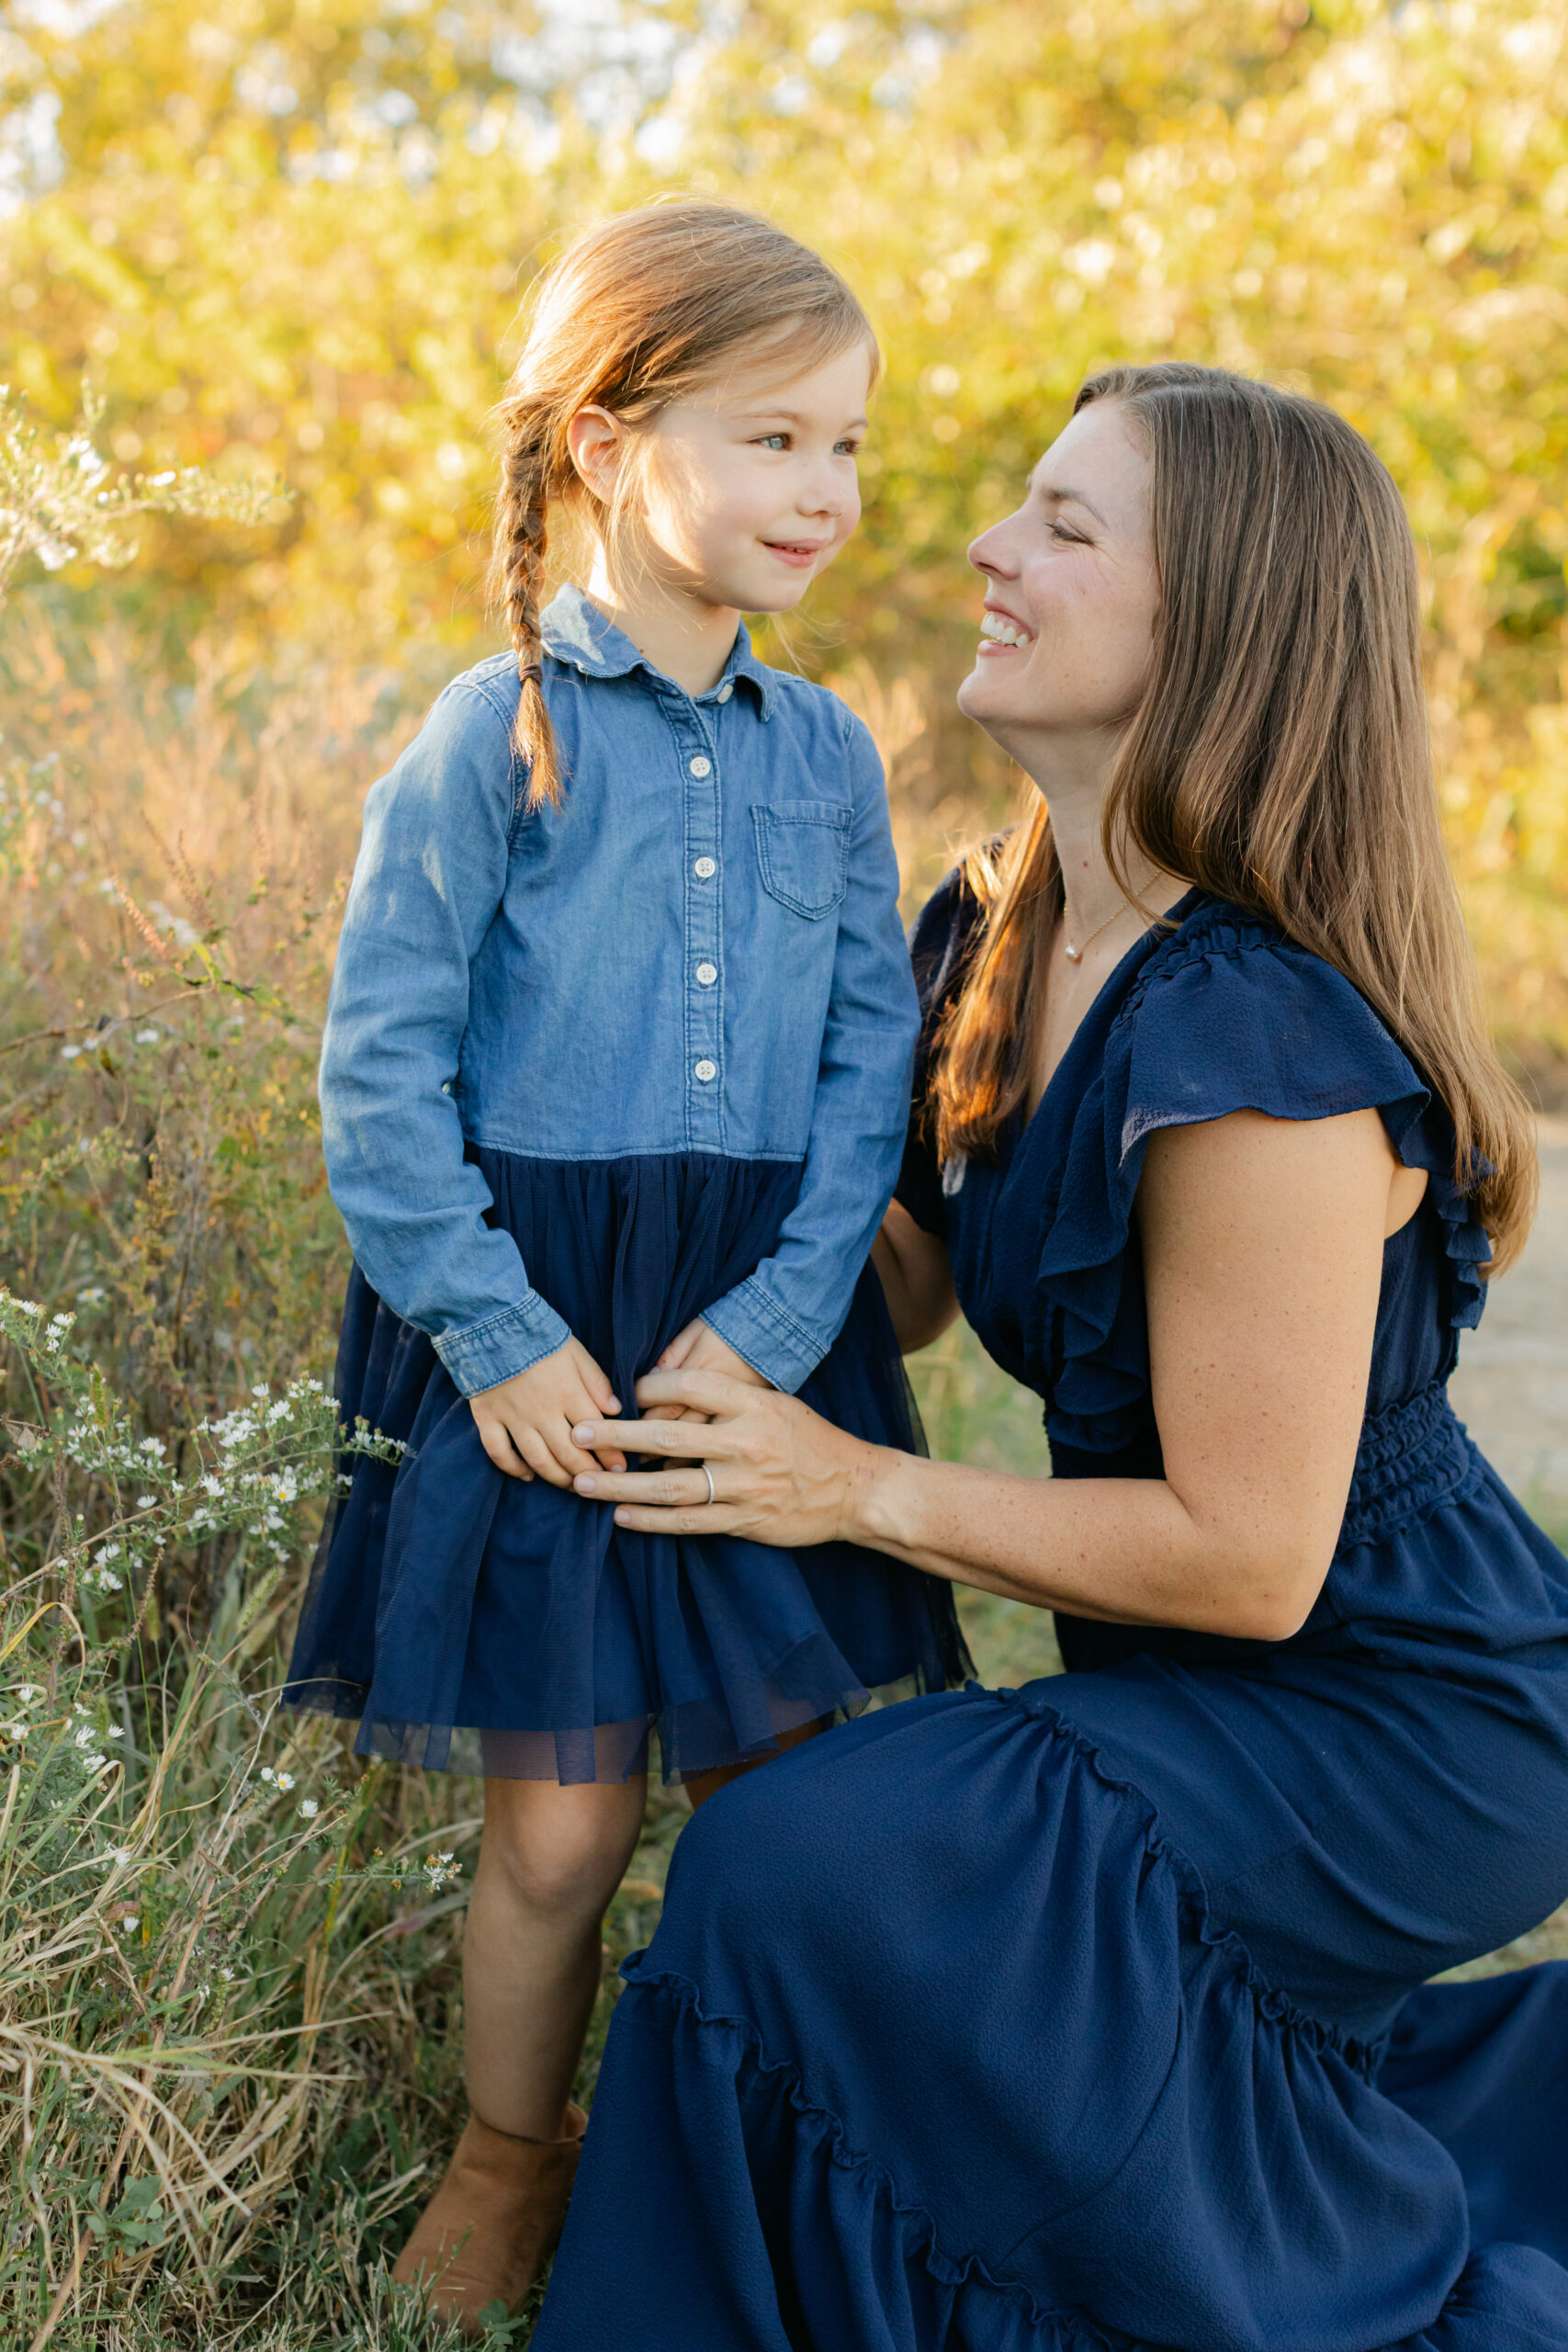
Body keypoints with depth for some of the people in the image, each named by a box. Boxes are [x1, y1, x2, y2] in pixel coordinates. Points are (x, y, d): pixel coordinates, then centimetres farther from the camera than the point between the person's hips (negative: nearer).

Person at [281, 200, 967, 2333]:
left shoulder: (829, 756, 4)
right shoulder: (497, 735, -7)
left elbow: (869, 1067, 2)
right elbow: (379, 1066, -8)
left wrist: (775, 1323, -9)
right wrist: (494, 1333, -14)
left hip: (764, 1336, 4)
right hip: (537, 1338, -3)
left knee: (778, 1784, 11)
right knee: (557, 1821, 5)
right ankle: (511, 2159, 31)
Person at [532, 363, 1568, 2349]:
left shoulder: (1252, 1046, -28)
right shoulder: (990, 938, 0)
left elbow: (1247, 1553, -24)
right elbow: (901, 1285, 11)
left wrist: (862, 1493, -16)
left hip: (1409, 1730, -9)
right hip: (1209, 1689, 9)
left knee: (824, 1879, -21)